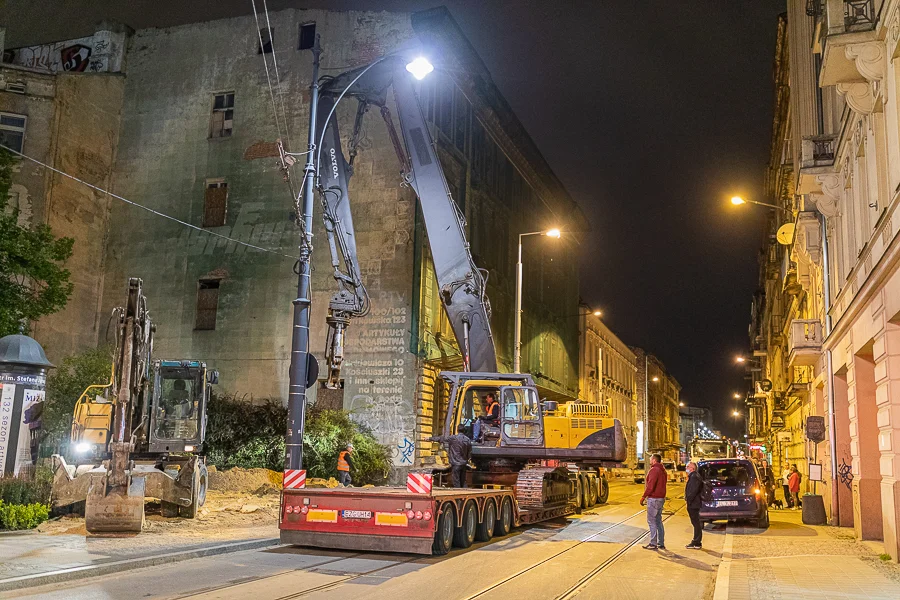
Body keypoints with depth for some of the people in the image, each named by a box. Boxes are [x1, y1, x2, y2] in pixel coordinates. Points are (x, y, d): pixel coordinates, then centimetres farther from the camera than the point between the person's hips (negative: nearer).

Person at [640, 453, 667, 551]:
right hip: (661, 498, 9)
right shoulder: (662, 470, 15)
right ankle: (661, 543, 16)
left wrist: (643, 497, -14)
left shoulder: (654, 470, -16)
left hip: (653, 499, -9)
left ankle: (653, 544, -4)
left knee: (651, 521, -5)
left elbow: (650, 486, -22)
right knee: (658, 521, 14)